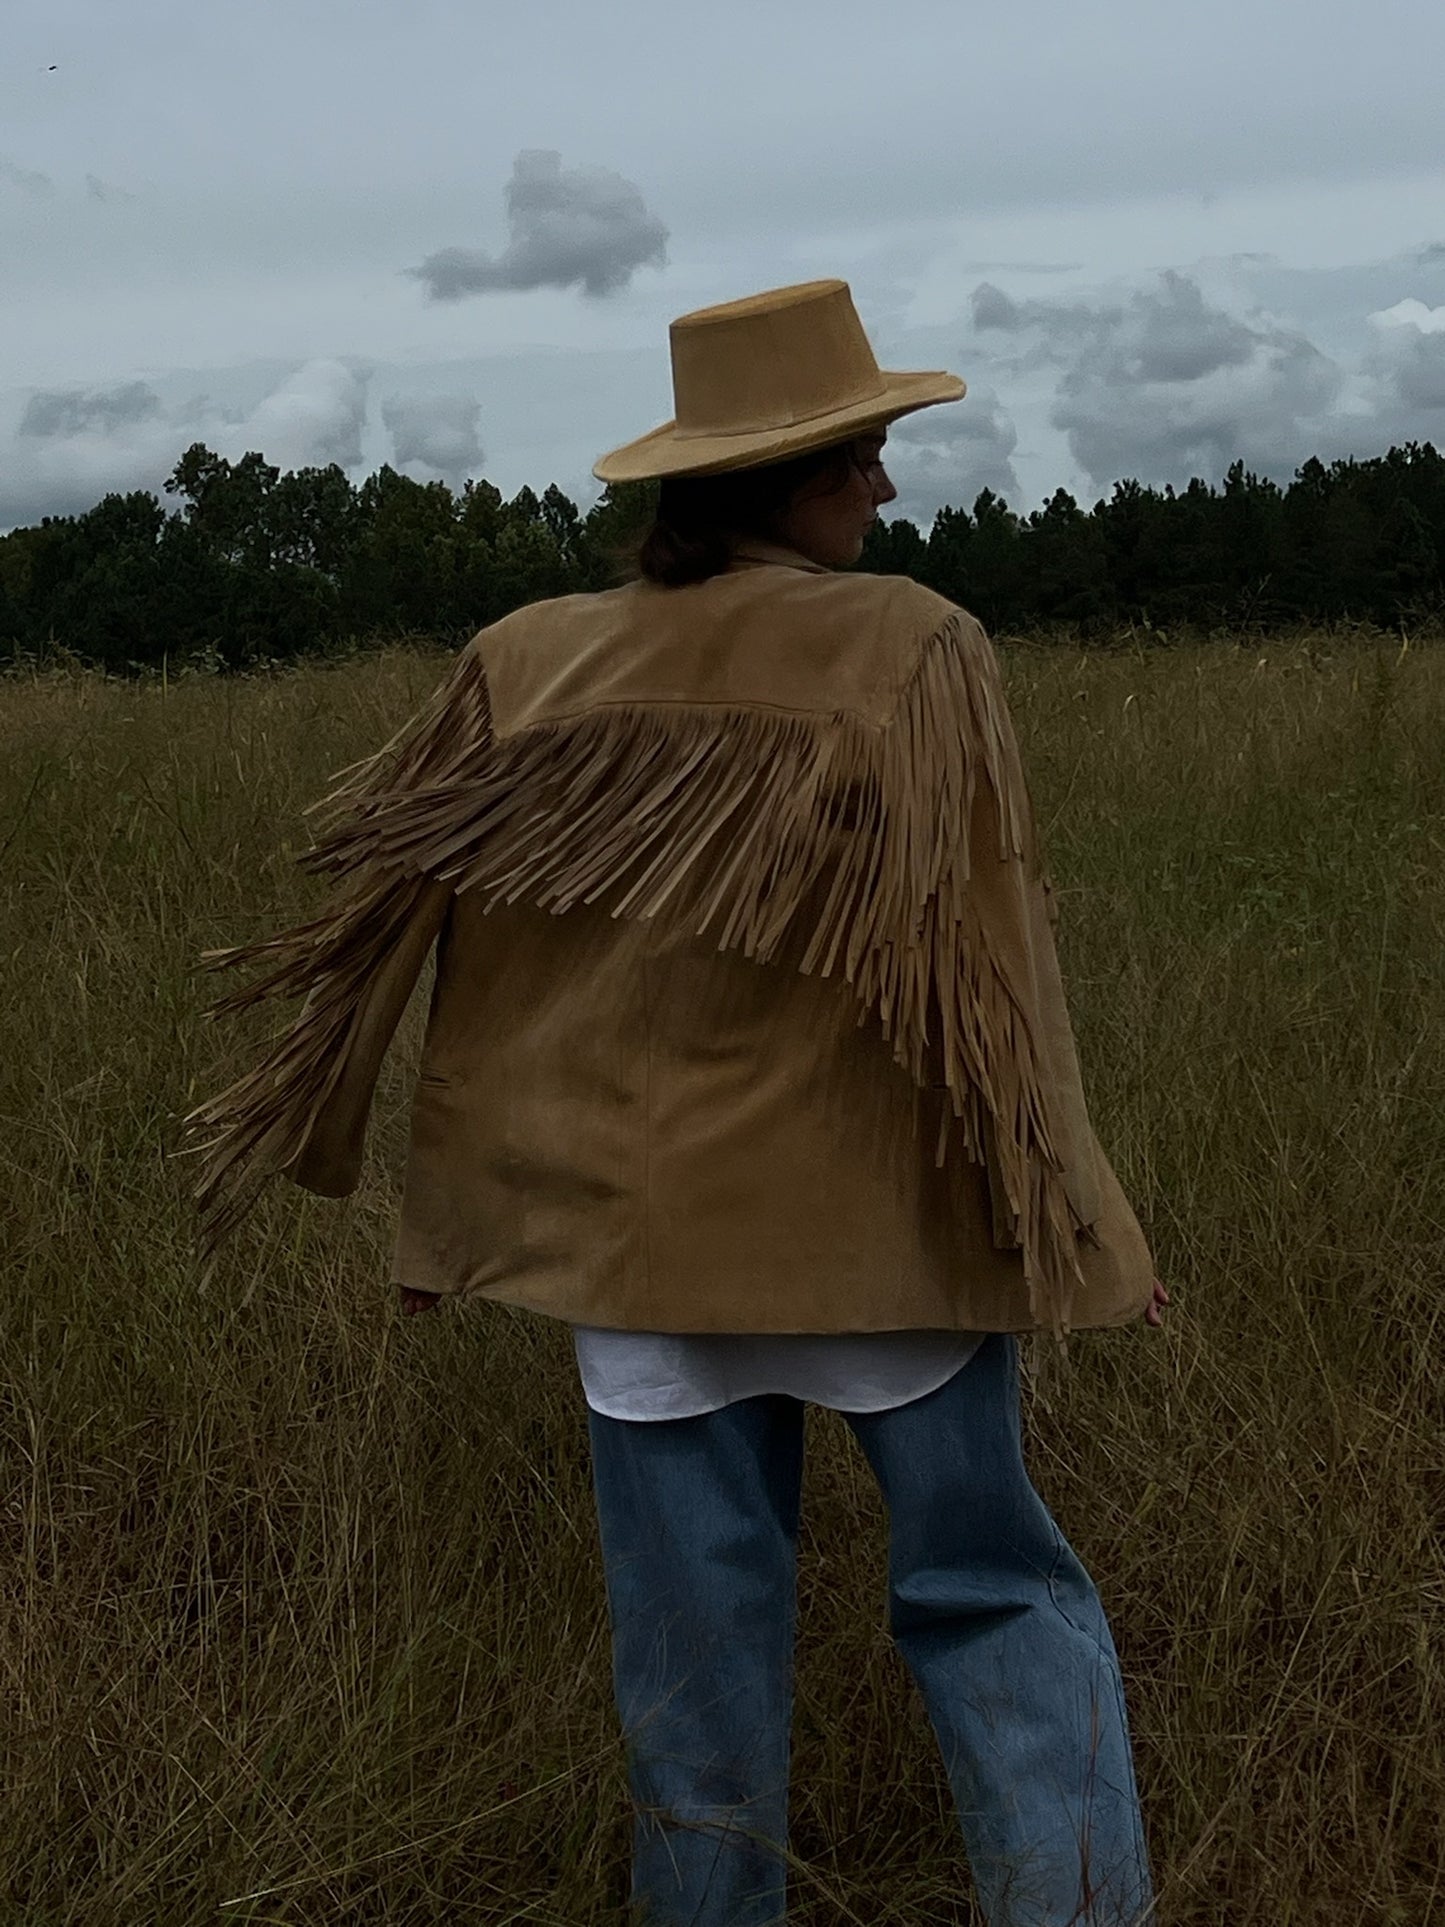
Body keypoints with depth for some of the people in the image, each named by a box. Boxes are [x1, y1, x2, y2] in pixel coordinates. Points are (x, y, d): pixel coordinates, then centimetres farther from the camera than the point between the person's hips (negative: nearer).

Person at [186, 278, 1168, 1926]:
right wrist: (1071, 1218, -3)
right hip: (882, 1224, -3)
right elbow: (981, 964, -11)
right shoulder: (917, 653, -10)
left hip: (636, 1228, 3)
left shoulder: (528, 663, 0)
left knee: (697, 1637, 15)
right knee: (991, 1597, 12)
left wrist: (452, 1219, 13)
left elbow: (479, 982, 3)